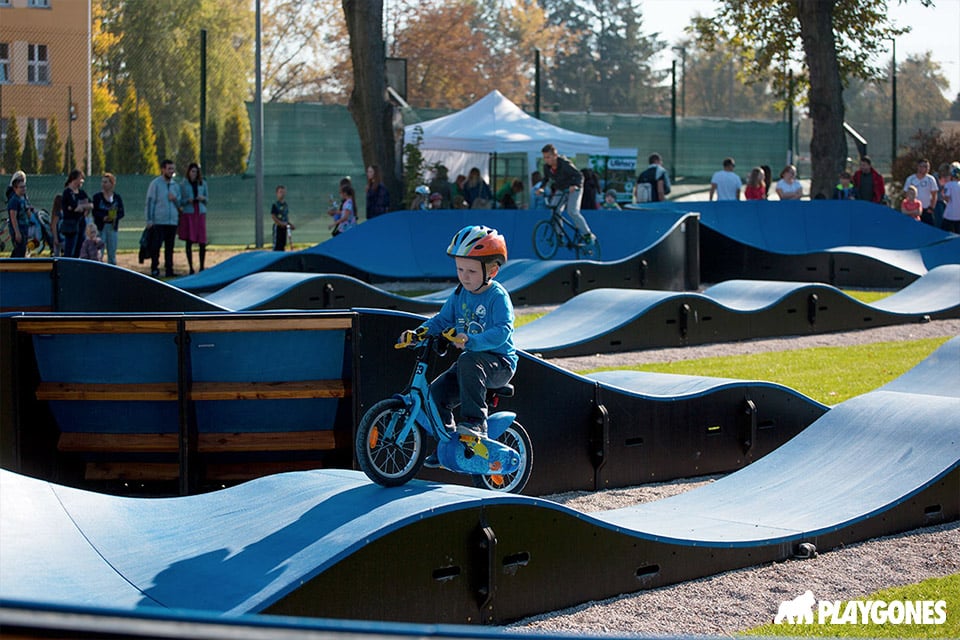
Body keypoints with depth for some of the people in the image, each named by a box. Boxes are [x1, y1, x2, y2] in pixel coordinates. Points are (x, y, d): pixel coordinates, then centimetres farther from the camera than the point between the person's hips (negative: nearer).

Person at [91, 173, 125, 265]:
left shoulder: (117, 197, 8)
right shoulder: (97, 196, 3)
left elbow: (121, 213, 6)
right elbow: (94, 212, -4)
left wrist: (115, 217, -15)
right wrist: (103, 217, -21)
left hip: (112, 227, 2)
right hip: (100, 226, -2)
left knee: (112, 252, 5)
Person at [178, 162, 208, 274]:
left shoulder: (202, 183, 10)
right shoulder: (183, 184, 2)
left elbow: (207, 197, 15)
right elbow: (180, 201, 3)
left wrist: (203, 198, -6)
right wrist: (187, 200, -16)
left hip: (200, 213, 2)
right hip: (188, 213, -2)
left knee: (202, 242, -1)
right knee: (189, 241, -4)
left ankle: (202, 267, 11)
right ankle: (190, 268, 0)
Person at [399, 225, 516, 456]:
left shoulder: (497, 296, -14)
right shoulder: (459, 295, 8)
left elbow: (502, 331, -27)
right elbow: (442, 320, 13)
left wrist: (471, 340, -43)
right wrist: (418, 333, -7)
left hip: (499, 362, -7)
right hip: (472, 361, 7)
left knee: (467, 361, -37)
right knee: (437, 391, -10)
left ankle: (476, 421, -35)